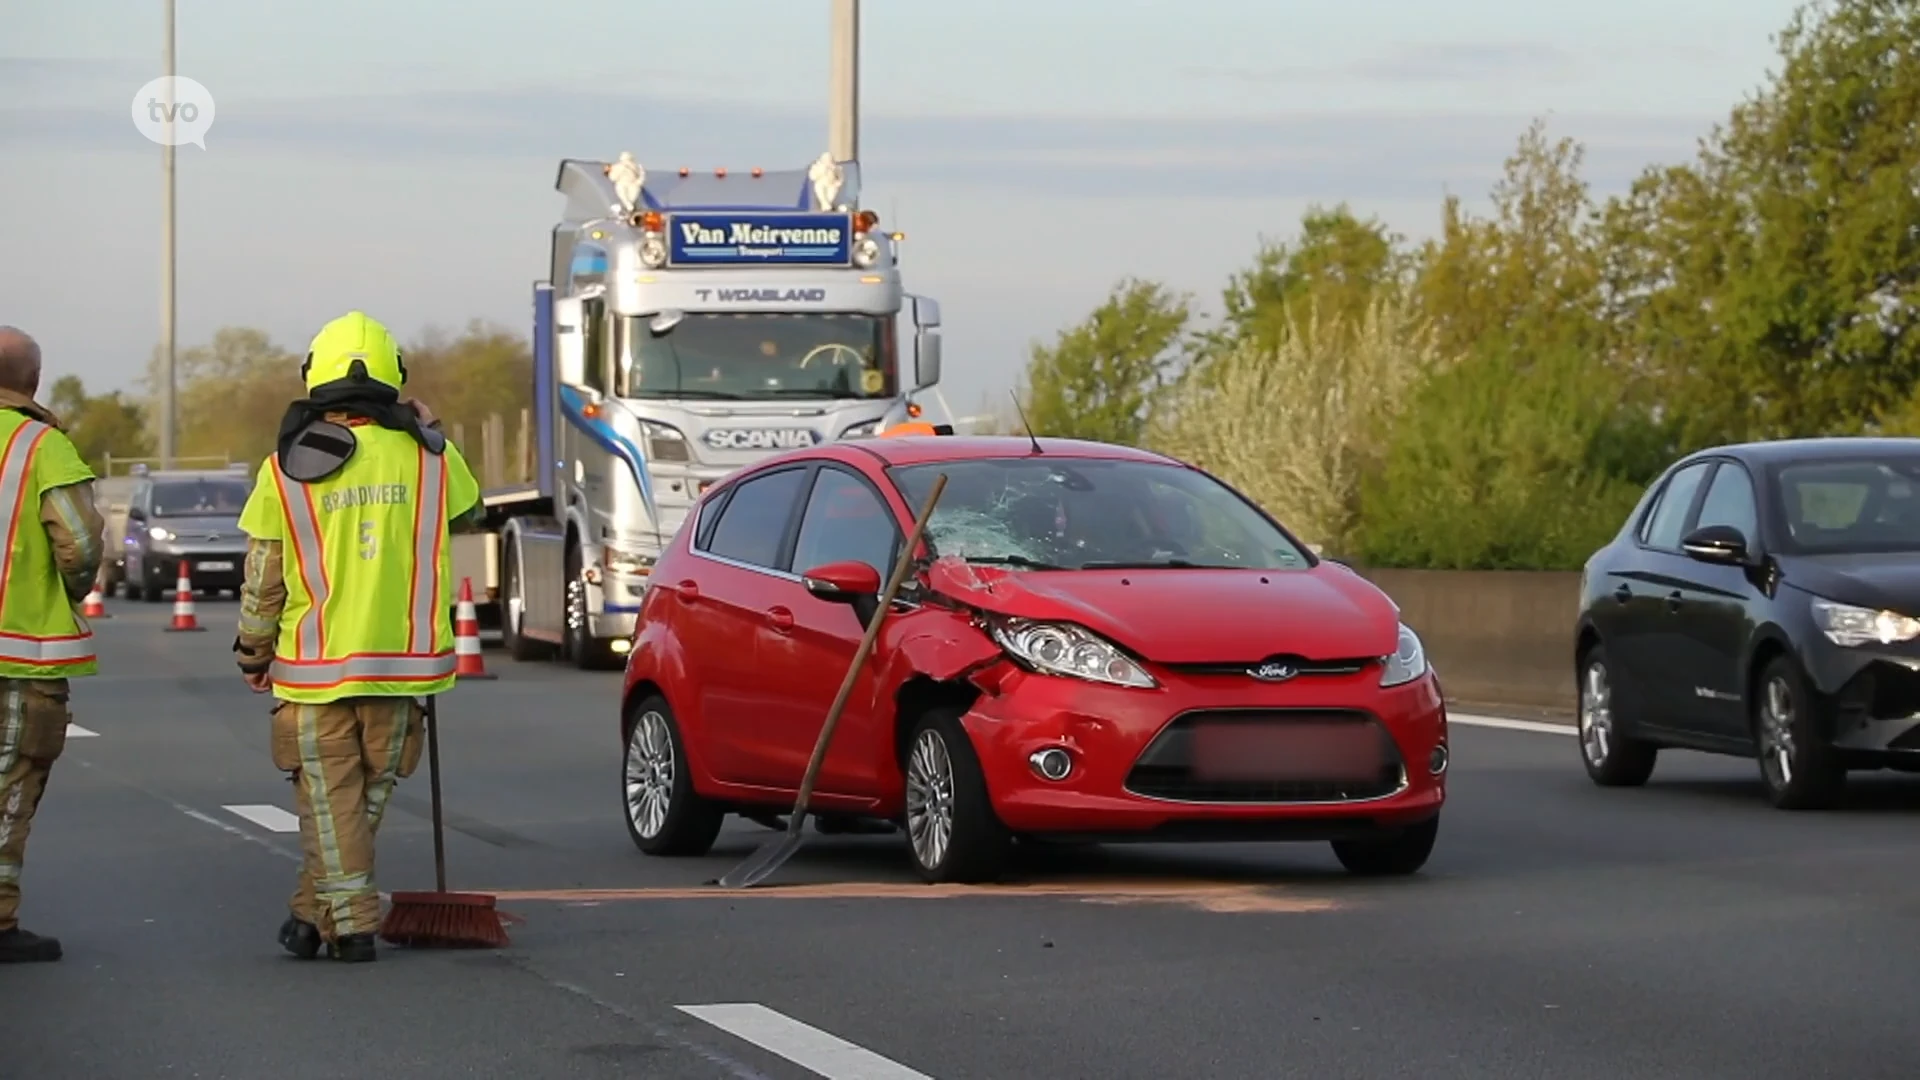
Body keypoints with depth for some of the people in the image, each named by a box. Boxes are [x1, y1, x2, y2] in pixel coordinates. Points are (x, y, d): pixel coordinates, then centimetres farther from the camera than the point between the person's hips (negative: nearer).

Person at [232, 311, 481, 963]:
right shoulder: (427, 457, -2)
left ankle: (351, 924, 1)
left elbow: (262, 580, -1)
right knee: (370, 795, 14)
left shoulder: (286, 470, -6)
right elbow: (466, 513, 19)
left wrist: (253, 656, 13)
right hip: (402, 662, 2)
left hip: (315, 665, -2)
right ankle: (315, 912, 18)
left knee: (329, 800, 6)